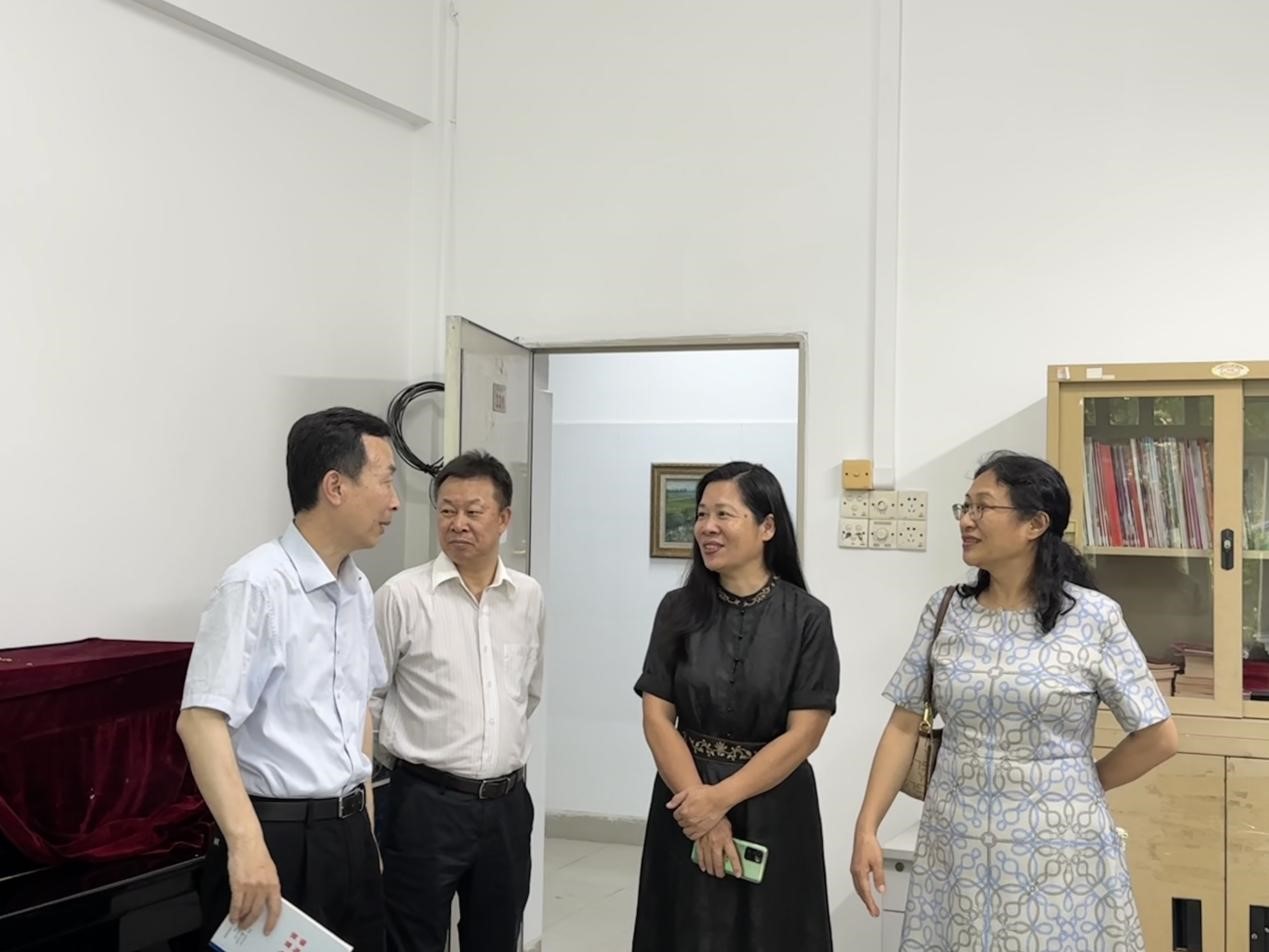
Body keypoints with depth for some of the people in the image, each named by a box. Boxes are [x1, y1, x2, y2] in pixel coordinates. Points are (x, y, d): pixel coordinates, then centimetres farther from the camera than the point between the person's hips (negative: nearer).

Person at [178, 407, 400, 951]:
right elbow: (201, 720, -22)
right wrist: (246, 843, -29)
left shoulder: (358, 591, 8)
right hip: (278, 834, -7)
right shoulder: (258, 584, -16)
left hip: (349, 832, 7)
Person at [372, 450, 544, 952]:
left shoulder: (529, 596, 5)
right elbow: (366, 697, -3)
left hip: (507, 803, 5)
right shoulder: (402, 595, -10)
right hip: (426, 803, -4)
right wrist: (414, 755, 3)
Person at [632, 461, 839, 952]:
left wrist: (721, 799, -15)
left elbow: (803, 734, -11)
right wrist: (702, 808, -14)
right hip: (686, 803, 2)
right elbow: (657, 717, -4)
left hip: (772, 810, -2)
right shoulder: (679, 609, -1)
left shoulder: (806, 618, -8)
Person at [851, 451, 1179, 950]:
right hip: (954, 848, 3)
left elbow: (1158, 738, -3)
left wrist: (1083, 784, 5)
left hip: (1057, 851, -3)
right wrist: (867, 828, -5)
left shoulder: (1093, 617, -8)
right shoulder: (946, 610, 2)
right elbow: (904, 726, 3)